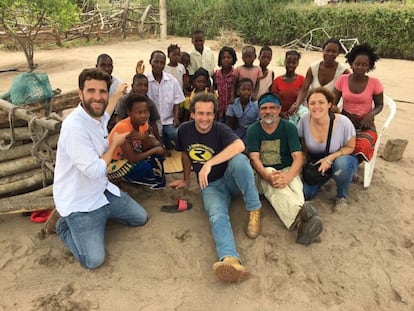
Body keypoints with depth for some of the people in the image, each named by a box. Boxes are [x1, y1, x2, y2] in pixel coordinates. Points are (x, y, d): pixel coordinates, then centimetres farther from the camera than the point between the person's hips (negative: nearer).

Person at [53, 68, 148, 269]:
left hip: (103, 191, 8)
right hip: (79, 202, -8)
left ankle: (101, 214, 25)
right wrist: (115, 143, -13)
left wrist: (117, 95, 41)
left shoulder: (96, 117, -2)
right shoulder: (75, 127, -30)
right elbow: (95, 171, -28)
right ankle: (65, 227, 11)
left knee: (140, 217, 14)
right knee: (94, 260, -15)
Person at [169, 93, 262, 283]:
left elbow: (240, 146, -36)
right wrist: (186, 180, 24)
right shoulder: (184, 130, -4)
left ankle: (254, 211, -21)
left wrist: (209, 164, -40)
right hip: (211, 186, 2)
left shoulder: (220, 129, -15)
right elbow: (185, 155, 15)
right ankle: (230, 260, -57)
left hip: (231, 179, -1)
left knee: (239, 160, -36)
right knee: (217, 216, -31)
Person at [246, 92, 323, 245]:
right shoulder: (253, 130, 2)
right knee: (273, 185, -36)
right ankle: (301, 212, -63)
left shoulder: (289, 127, 1)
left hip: (288, 171, 1)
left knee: (294, 185, -34)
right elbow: (254, 158, -10)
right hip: (264, 173, -1)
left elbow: (298, 157, -9)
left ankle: (299, 220, -61)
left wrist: (288, 177, -31)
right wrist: (267, 176, -32)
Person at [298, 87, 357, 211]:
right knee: (303, 193, -16)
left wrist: (330, 158, -25)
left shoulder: (343, 122, -25)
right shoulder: (305, 119, -18)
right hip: (315, 162, 2)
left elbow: (350, 147, -10)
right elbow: (301, 144, 0)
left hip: (340, 158, -2)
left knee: (341, 163, -39)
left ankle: (342, 197, -7)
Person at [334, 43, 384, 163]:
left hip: (365, 124, -1)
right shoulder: (342, 80, -2)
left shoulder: (374, 83, -5)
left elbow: (379, 105, 7)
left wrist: (371, 114, -14)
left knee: (362, 148, -32)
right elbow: (333, 103, 4)